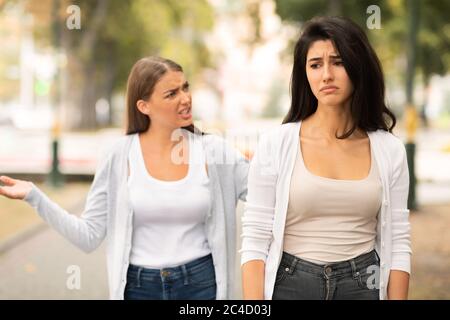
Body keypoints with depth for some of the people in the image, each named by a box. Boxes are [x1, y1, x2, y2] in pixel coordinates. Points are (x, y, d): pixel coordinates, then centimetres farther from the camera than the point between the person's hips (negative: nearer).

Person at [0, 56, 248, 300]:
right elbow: (89, 235, -3)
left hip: (200, 285, 0)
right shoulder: (122, 156, -4)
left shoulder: (213, 151, -2)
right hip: (139, 288, 0)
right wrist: (34, 196, -12)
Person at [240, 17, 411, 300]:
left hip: (364, 286, 2)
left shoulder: (389, 150, -1)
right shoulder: (275, 144, -7)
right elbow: (255, 240, -8)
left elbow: (397, 244, 1)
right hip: (291, 285, -2)